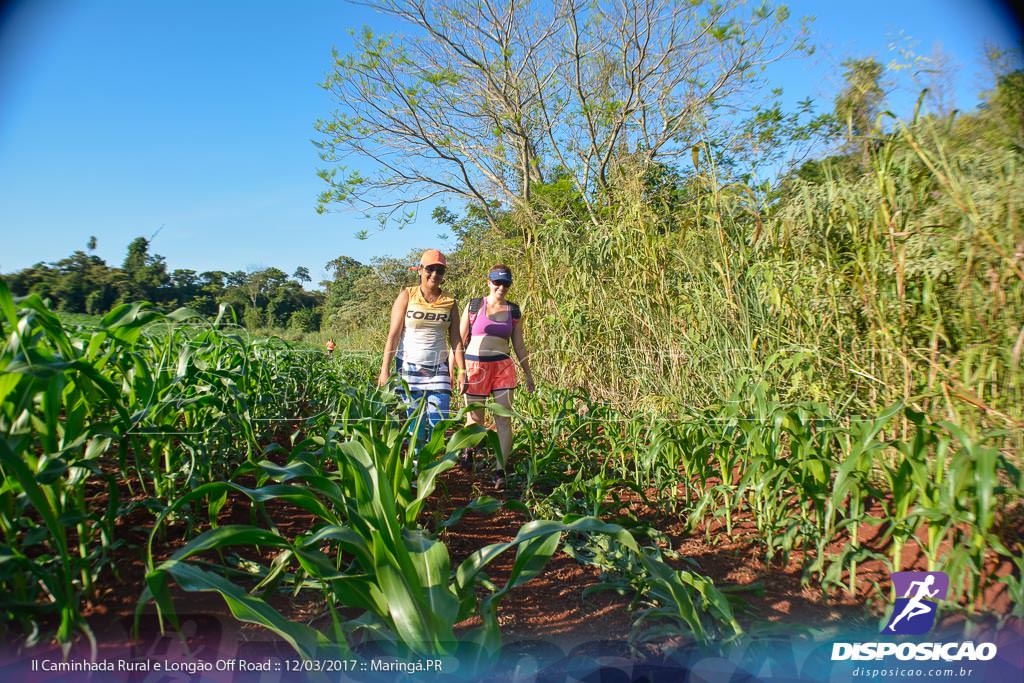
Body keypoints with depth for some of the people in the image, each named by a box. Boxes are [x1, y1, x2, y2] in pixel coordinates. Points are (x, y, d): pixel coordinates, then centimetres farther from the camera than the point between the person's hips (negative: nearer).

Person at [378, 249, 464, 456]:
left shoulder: (450, 302, 4)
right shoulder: (407, 296, -2)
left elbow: (455, 339, 5)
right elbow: (393, 334, -5)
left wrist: (462, 371, -1)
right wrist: (385, 369, -10)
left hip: (438, 369, 2)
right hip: (408, 367, -1)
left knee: (439, 420, -4)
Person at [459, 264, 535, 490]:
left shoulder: (514, 311, 7)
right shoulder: (473, 306, 1)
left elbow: (519, 345, 13)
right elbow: (461, 340, 4)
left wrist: (528, 373, 12)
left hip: (503, 367, 2)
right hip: (475, 367, -1)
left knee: (504, 419, -7)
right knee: (475, 419, 7)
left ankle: (501, 471, -1)